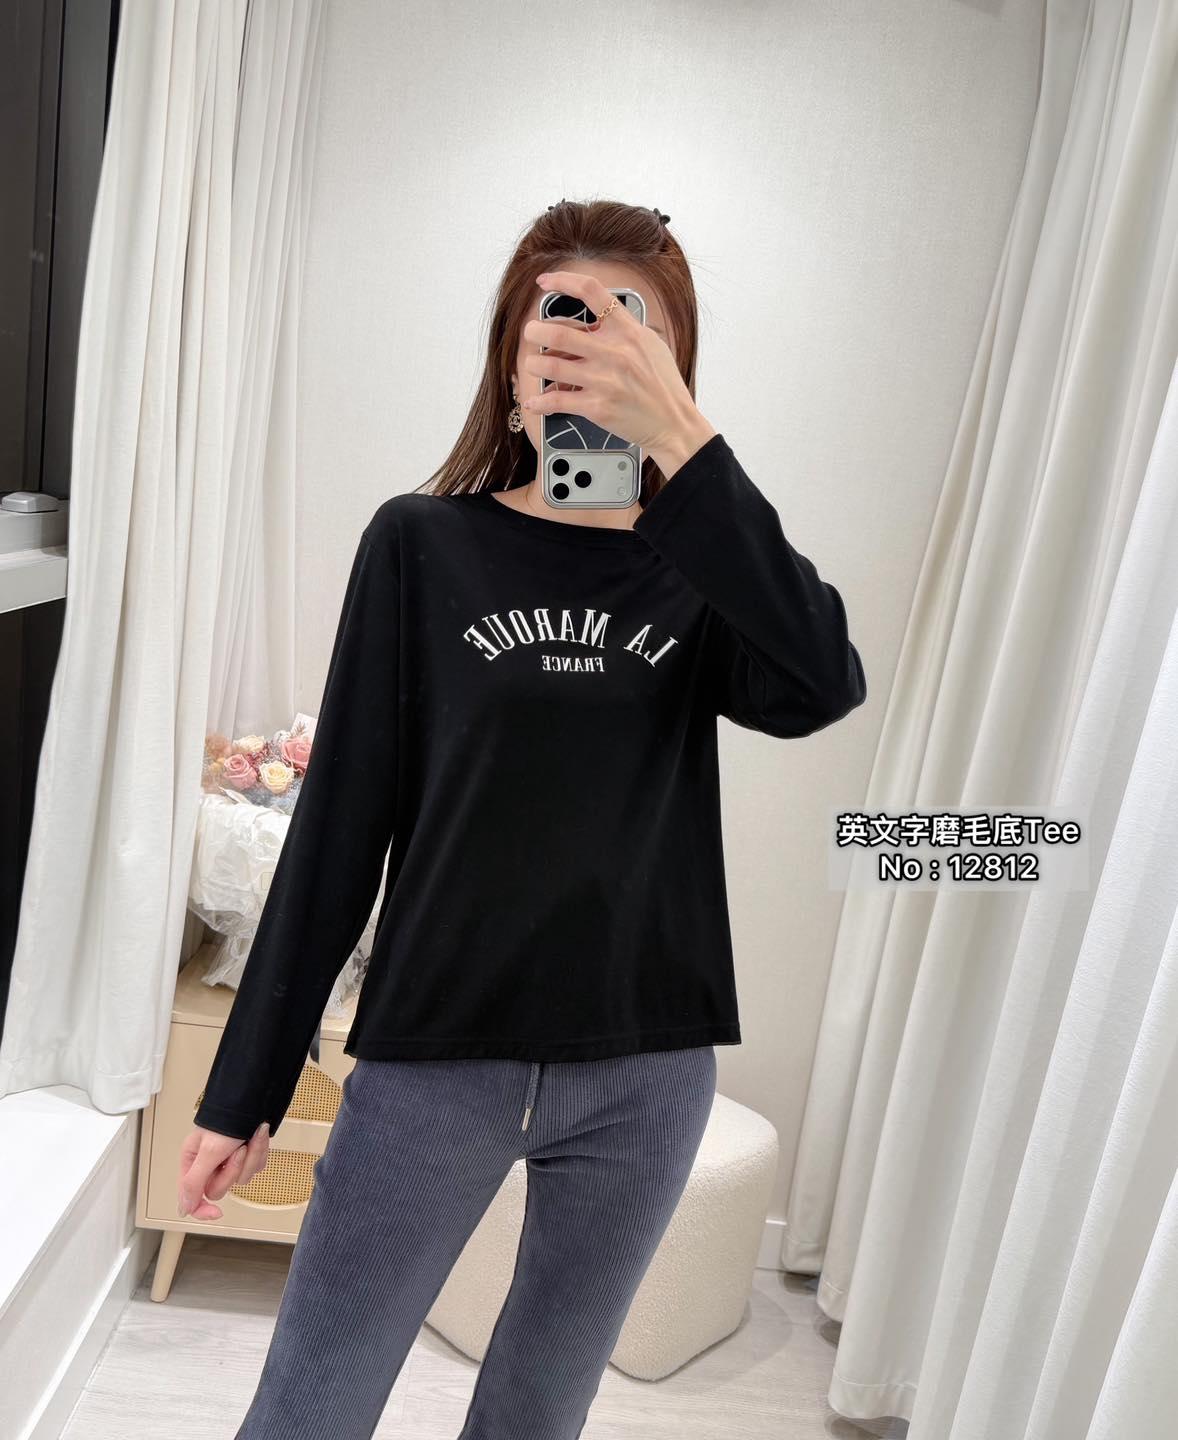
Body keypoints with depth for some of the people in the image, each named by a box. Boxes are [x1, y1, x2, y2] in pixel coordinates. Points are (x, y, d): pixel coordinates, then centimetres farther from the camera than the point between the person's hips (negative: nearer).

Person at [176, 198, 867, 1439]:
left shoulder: (700, 569, 1)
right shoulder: (424, 544, -3)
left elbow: (823, 687, -20)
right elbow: (339, 826, -3)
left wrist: (680, 442, -25)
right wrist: (245, 1089, 0)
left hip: (645, 1071, 2)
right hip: (433, 1056, -1)